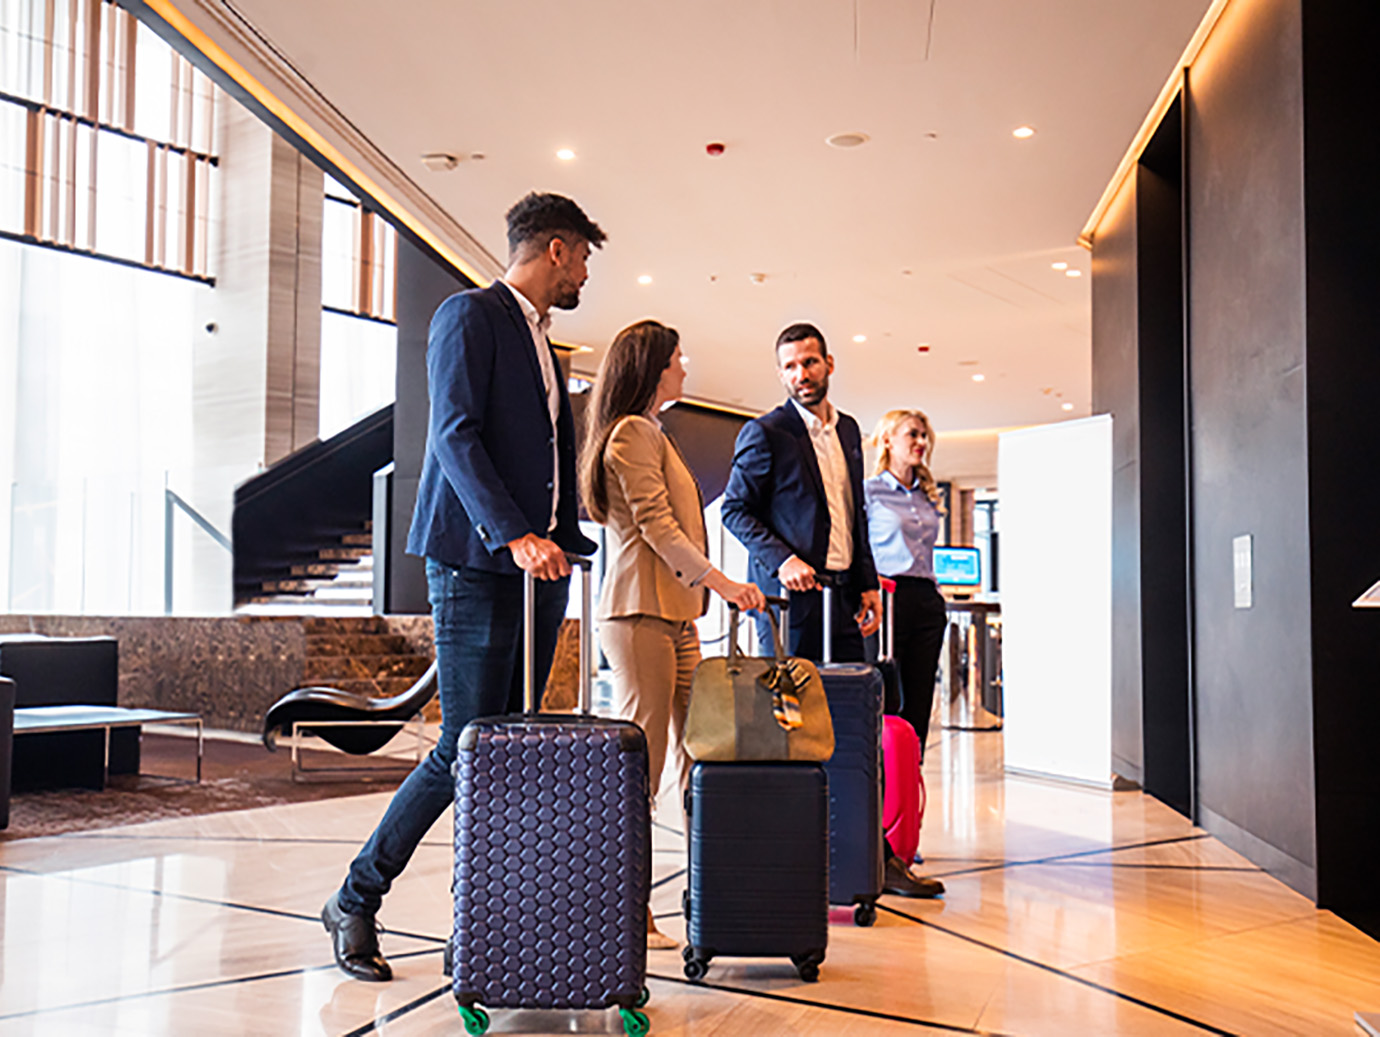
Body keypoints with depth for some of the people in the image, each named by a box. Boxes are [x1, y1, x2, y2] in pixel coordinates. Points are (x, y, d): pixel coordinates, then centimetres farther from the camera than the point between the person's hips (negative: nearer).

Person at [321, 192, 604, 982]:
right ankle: (355, 901, 7)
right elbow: (456, 434, -16)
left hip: (539, 565, 8)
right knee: (467, 748, -7)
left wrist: (564, 541, 14)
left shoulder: (540, 340, 22)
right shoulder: (470, 316, -5)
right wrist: (512, 535, -26)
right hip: (477, 562, -8)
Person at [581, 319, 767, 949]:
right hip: (641, 614, -10)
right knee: (640, 763, -8)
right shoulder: (633, 432, -6)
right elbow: (656, 525, -15)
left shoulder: (652, 435, 25)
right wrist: (720, 581, -21)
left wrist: (705, 588, 18)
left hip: (673, 614, 10)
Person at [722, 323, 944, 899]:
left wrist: (868, 584, 12)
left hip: (841, 597, 6)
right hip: (789, 594, -6)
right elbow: (735, 509, -3)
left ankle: (876, 856, 10)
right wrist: (781, 559, -16)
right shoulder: (765, 433, -3)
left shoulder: (848, 431, 16)